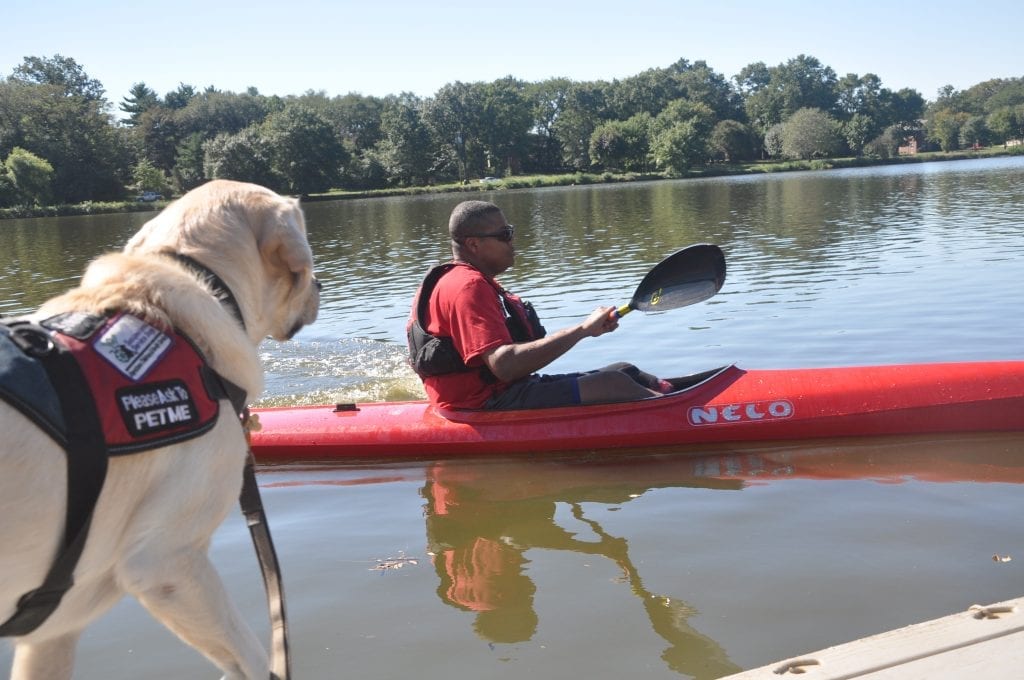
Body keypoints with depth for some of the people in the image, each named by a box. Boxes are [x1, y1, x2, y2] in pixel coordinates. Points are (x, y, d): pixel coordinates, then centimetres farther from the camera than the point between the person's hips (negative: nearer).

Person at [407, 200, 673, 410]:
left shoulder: (480, 283, 20)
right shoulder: (468, 288, -17)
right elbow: (504, 365, -29)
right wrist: (581, 330, -28)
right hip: (491, 404, -11)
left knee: (625, 372, 6)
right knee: (614, 384, -18)